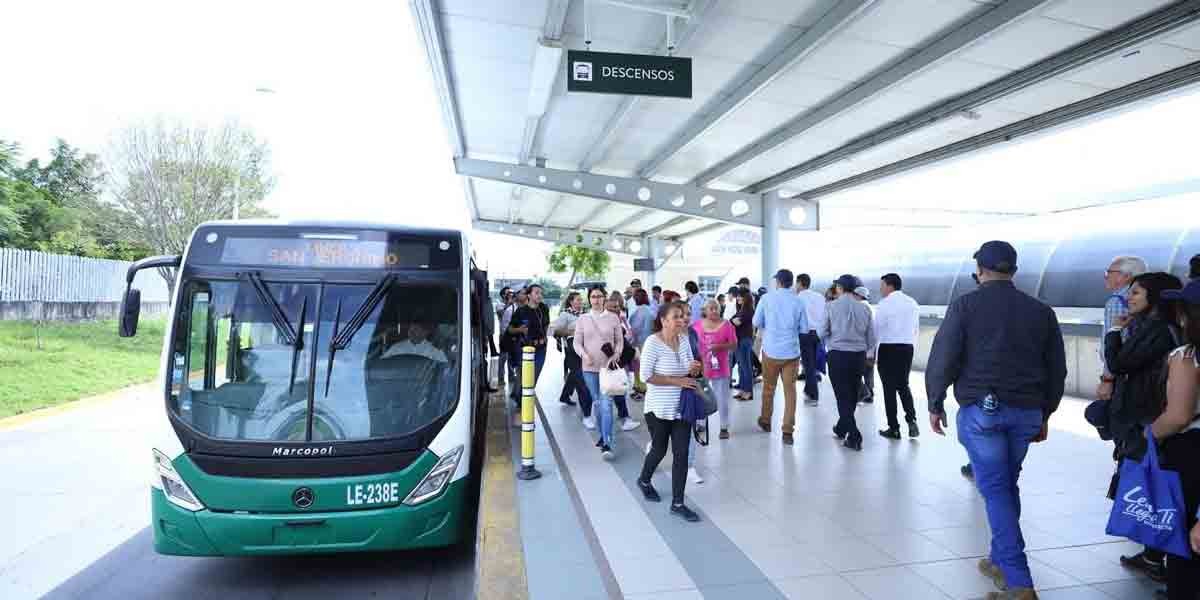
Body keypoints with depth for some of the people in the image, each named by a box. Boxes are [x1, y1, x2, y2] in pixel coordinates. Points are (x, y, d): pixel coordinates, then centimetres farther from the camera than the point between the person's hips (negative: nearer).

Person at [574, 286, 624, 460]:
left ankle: (607, 444, -13)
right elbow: (577, 342, 5)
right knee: (597, 403, 14)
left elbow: (620, 340, 7)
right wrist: (584, 355, -13)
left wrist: (616, 355, -10)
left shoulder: (613, 318, 1)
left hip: (608, 366, -2)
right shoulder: (583, 319, 4)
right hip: (589, 367, 3)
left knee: (606, 403, -13)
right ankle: (604, 435, 32)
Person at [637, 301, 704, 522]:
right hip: (659, 408, -5)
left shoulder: (684, 339, -1)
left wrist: (692, 369, -13)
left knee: (681, 454, 4)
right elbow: (646, 376, -21)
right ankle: (644, 480, 45)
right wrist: (677, 381, -22)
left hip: (682, 407, 5)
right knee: (660, 450, 14)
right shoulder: (653, 342, -19)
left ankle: (678, 503, 15)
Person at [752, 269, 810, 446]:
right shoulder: (798, 301, -3)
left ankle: (766, 421, 33)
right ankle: (787, 432, 2)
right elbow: (804, 328, 2)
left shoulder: (766, 298, -6)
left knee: (768, 388, 16)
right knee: (790, 391, 5)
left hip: (771, 351, 0)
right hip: (792, 352, 0)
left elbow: (756, 322, -1)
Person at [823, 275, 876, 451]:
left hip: (838, 355, -4)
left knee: (843, 396, 3)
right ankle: (841, 429, 32)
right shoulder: (864, 308, 1)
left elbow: (823, 333, -4)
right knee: (852, 395, 17)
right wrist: (869, 352, 24)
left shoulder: (831, 306, -8)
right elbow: (871, 336, 6)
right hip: (859, 356, 4)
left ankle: (854, 437, -1)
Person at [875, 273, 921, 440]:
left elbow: (876, 329, -8)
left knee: (889, 388, 3)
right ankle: (911, 419, 3)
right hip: (907, 348, 5)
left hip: (888, 348, -5)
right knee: (903, 385, 19)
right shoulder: (912, 303, 8)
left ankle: (894, 428, 9)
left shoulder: (885, 304, -9)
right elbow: (916, 329, 12)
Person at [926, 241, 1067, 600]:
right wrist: (1045, 414, 24)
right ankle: (1001, 561, 28)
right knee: (1007, 485, 18)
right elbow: (1057, 368, 14)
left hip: (981, 409, -4)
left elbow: (942, 358, -8)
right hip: (1026, 411, 5)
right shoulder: (1041, 311, 9)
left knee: (995, 489, -1)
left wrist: (935, 404, 3)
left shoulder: (965, 305, -4)